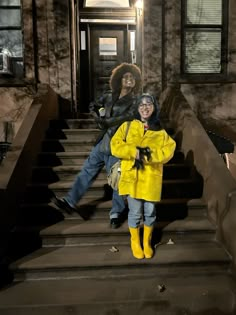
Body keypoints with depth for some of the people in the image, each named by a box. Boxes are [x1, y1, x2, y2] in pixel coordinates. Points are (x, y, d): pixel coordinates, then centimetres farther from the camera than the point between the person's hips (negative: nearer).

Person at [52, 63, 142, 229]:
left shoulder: (135, 101, -5)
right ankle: (71, 202, 23)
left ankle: (116, 213, 19)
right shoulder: (109, 97, 10)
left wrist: (107, 122, -25)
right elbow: (94, 106, 22)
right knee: (87, 172, 11)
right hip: (101, 144, 6)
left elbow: (128, 116, -22)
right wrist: (98, 115, 2)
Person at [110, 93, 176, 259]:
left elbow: (168, 151, -10)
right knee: (135, 213, 8)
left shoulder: (161, 132, 4)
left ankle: (147, 242, 35)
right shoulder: (127, 126, 2)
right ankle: (135, 242, 32)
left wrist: (146, 154, -23)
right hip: (132, 178, -1)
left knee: (150, 213, 12)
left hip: (151, 180, 1)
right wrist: (135, 151, -22)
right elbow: (115, 146, -8)